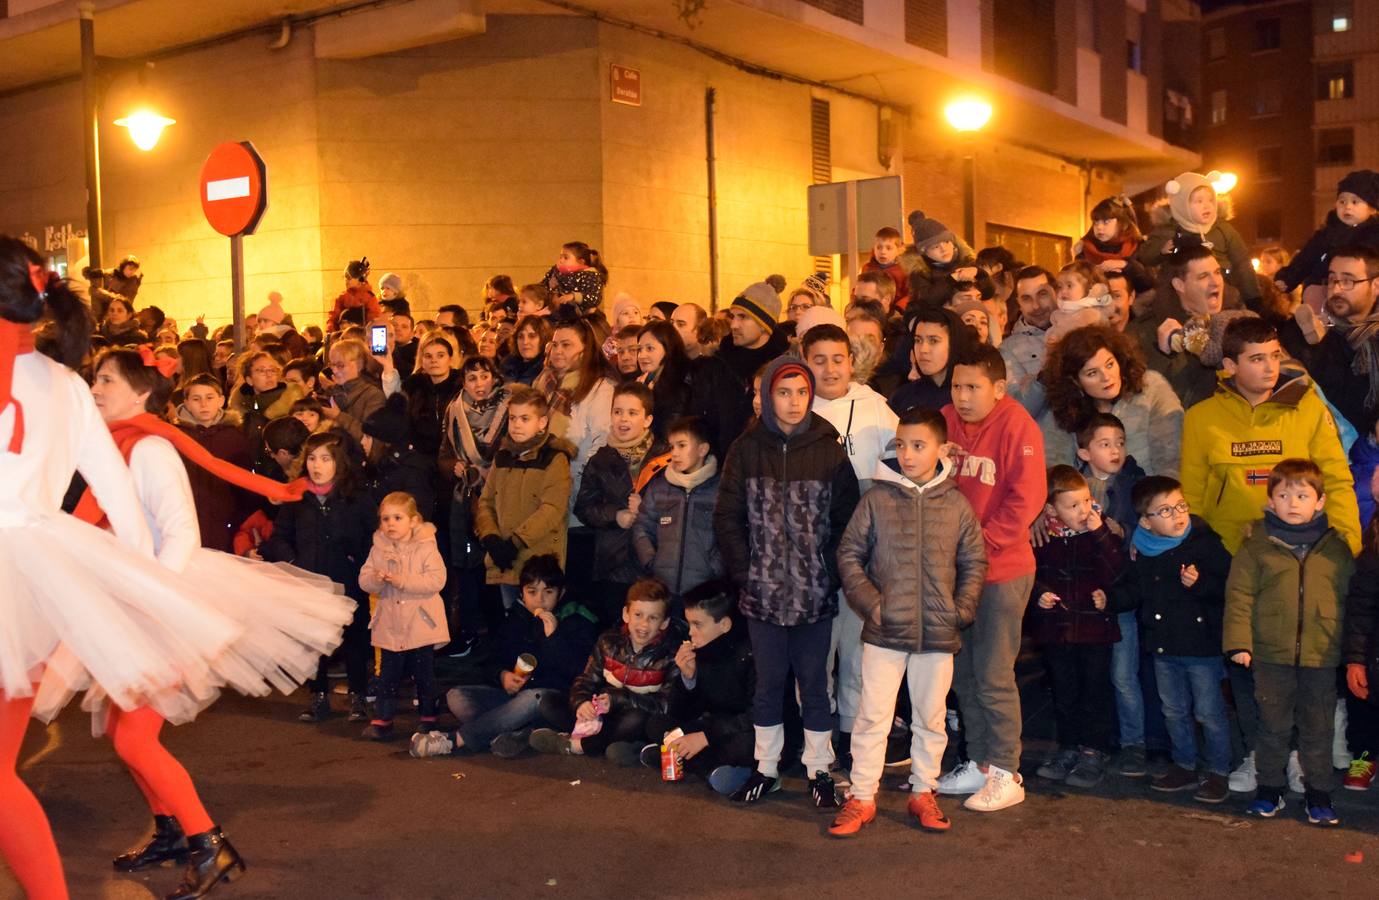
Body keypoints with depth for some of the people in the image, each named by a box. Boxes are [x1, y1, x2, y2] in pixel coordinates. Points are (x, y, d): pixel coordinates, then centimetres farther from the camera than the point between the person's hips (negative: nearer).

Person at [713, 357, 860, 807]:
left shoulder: (828, 449, -2)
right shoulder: (747, 449, 0)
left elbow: (846, 518, -2)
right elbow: (728, 517, 2)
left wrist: (830, 574, -8)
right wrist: (743, 572, -4)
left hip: (814, 592, -1)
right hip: (763, 590, 1)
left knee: (814, 682, 9)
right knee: (768, 681, 12)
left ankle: (819, 770, 22)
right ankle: (766, 768, 26)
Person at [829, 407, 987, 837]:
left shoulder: (956, 503, 2)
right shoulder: (877, 498, -3)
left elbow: (975, 561, 10)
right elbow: (849, 555, 0)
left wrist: (962, 608, -2)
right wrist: (870, 603, -9)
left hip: (938, 634, 2)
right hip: (884, 632, -2)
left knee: (931, 718, 13)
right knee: (873, 716, 3)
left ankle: (923, 792, 29)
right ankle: (861, 797, 14)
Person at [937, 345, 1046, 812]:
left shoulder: (1017, 427, -12)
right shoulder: (945, 420, 3)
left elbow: (1026, 498, -16)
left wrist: (982, 542, -17)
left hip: (1002, 571, -6)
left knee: (993, 675, -2)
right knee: (963, 671, 13)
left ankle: (1006, 774, 12)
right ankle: (979, 763, 27)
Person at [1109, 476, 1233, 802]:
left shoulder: (1205, 542, -13)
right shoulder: (1140, 549, 0)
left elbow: (1229, 585, -15)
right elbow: (1132, 591, 7)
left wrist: (1200, 583, -30)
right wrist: (1110, 600, -10)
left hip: (1202, 644, -5)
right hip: (1163, 646, 5)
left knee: (1209, 712, 5)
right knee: (1174, 711, 17)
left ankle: (1217, 771, 20)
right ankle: (1185, 765, 33)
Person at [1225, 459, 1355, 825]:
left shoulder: (1336, 547, 4)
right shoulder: (1256, 543, -2)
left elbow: (1351, 599, 11)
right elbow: (1240, 593, -2)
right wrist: (1238, 641, -10)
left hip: (1321, 657, 1)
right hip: (1271, 655, -1)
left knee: (1318, 729, 10)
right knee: (1273, 726, 10)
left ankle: (1319, 794, 24)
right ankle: (1270, 789, 24)